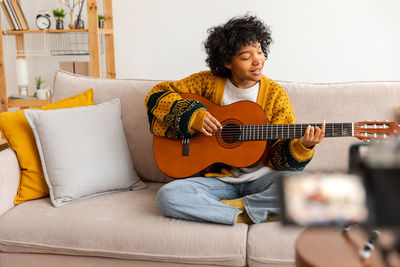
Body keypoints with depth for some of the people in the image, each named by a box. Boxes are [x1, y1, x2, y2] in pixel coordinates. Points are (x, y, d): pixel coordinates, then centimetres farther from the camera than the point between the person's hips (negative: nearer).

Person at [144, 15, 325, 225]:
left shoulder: (275, 93, -1)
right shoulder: (209, 82, -2)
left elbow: (280, 156, -1)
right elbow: (157, 94, 0)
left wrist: (303, 145, -24)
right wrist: (193, 115, -15)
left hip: (260, 178, 1)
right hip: (218, 178, 0)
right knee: (167, 196, -27)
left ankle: (235, 206, -15)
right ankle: (246, 216, -19)